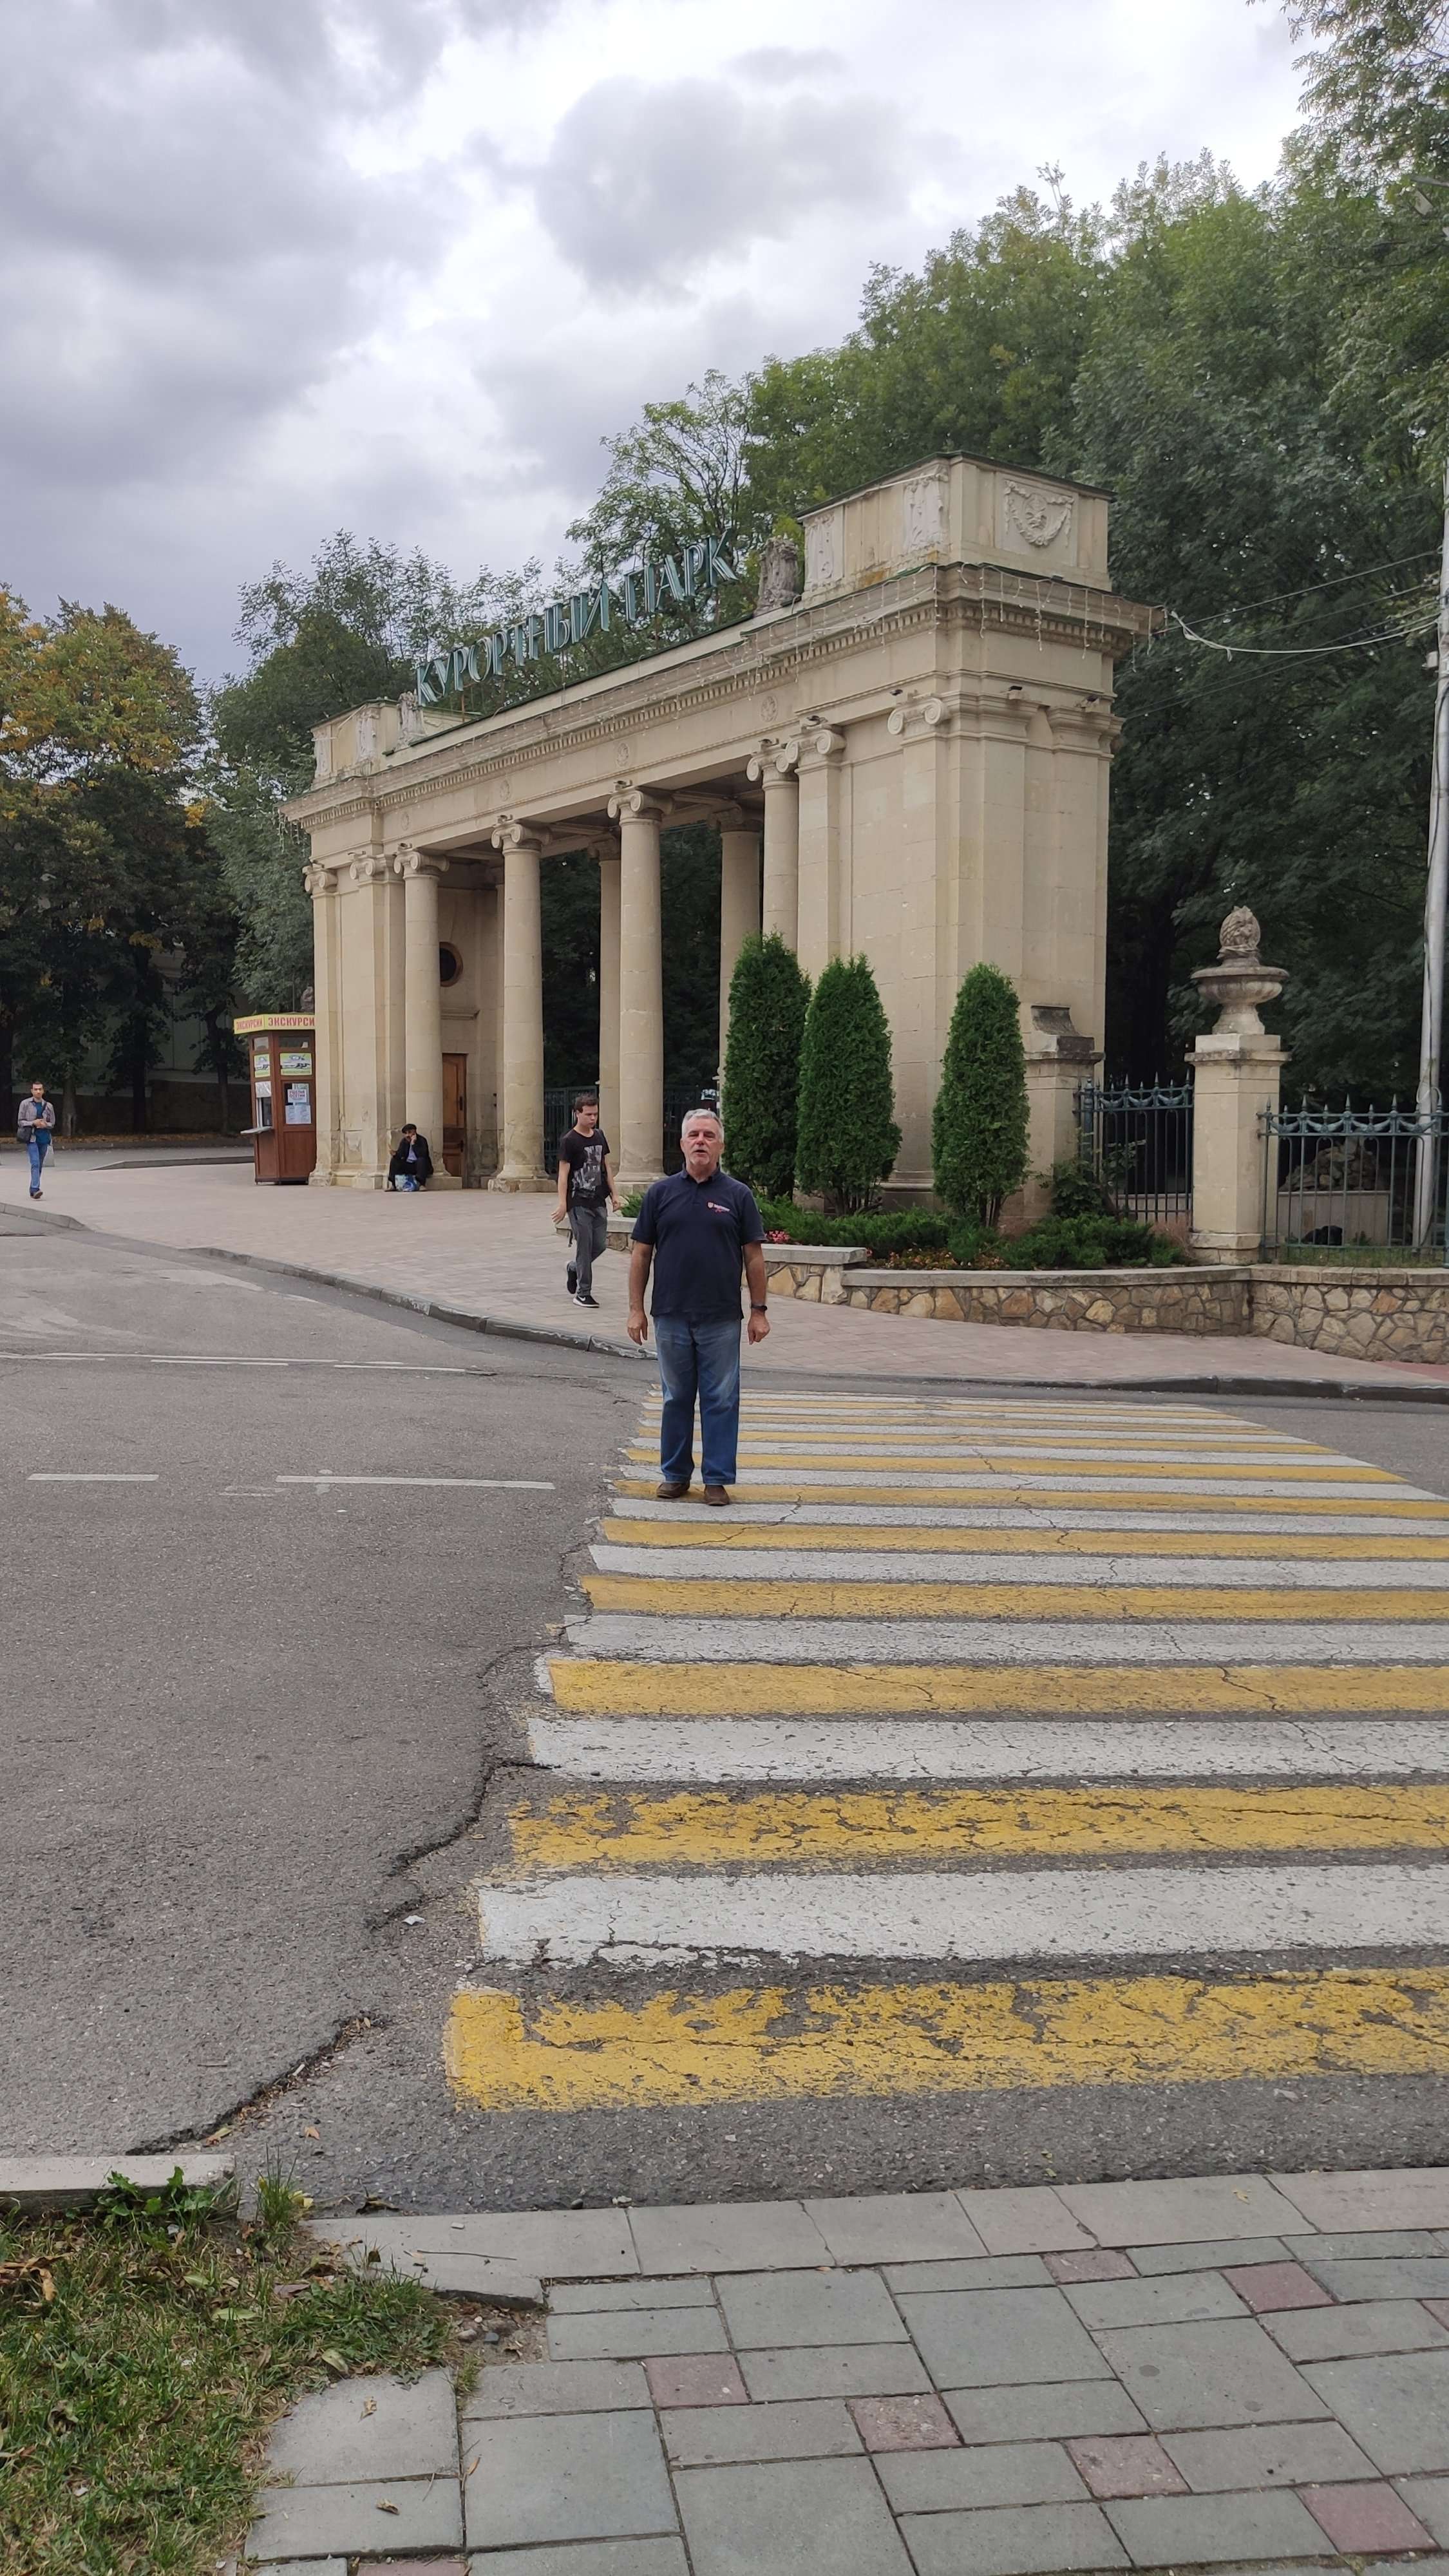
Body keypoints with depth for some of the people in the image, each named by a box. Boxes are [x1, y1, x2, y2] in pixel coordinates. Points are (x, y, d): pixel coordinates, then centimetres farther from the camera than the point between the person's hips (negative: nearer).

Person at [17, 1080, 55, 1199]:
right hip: (31, 1138, -4)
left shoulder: (49, 1106, 8)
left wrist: (45, 1124, -10)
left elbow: (52, 1124, 12)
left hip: (44, 1139, 4)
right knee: (35, 1163, -18)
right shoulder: (25, 1104, 1)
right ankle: (36, 1189, -25)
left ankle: (33, 1191, 20)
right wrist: (33, 1123, -15)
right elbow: (21, 1122, 1)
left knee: (40, 1166, 9)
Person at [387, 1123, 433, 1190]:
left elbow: (422, 1155, -25)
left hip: (419, 1165, -5)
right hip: (407, 1165, 5)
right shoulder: (403, 1141, 5)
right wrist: (395, 1154, -26)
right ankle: (392, 1185, -21)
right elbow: (400, 1155, -3)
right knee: (394, 1160, -14)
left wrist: (413, 1144, -28)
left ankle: (422, 1184, -42)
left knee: (421, 1160, -35)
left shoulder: (422, 1140, -11)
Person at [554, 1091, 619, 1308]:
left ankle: (573, 1268, 34)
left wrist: (614, 1194, 14)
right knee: (584, 1245, -6)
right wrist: (562, 1204, -16)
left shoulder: (599, 1135, 11)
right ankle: (583, 1294, 2)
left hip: (598, 1201, 6)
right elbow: (563, 1173, -11)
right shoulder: (569, 1141, -9)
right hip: (578, 1202, -6)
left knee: (600, 1244, 7)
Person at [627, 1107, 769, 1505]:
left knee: (721, 1400, 2)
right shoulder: (660, 1193, 4)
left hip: (722, 1319, -1)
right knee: (676, 1398, 10)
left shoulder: (738, 1195, 2)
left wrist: (759, 1311, -1)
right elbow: (641, 1253, 6)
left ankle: (717, 1479, 11)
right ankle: (676, 1475, 21)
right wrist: (636, 1308, 1)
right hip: (671, 1317, 1)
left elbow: (753, 1256, 3)